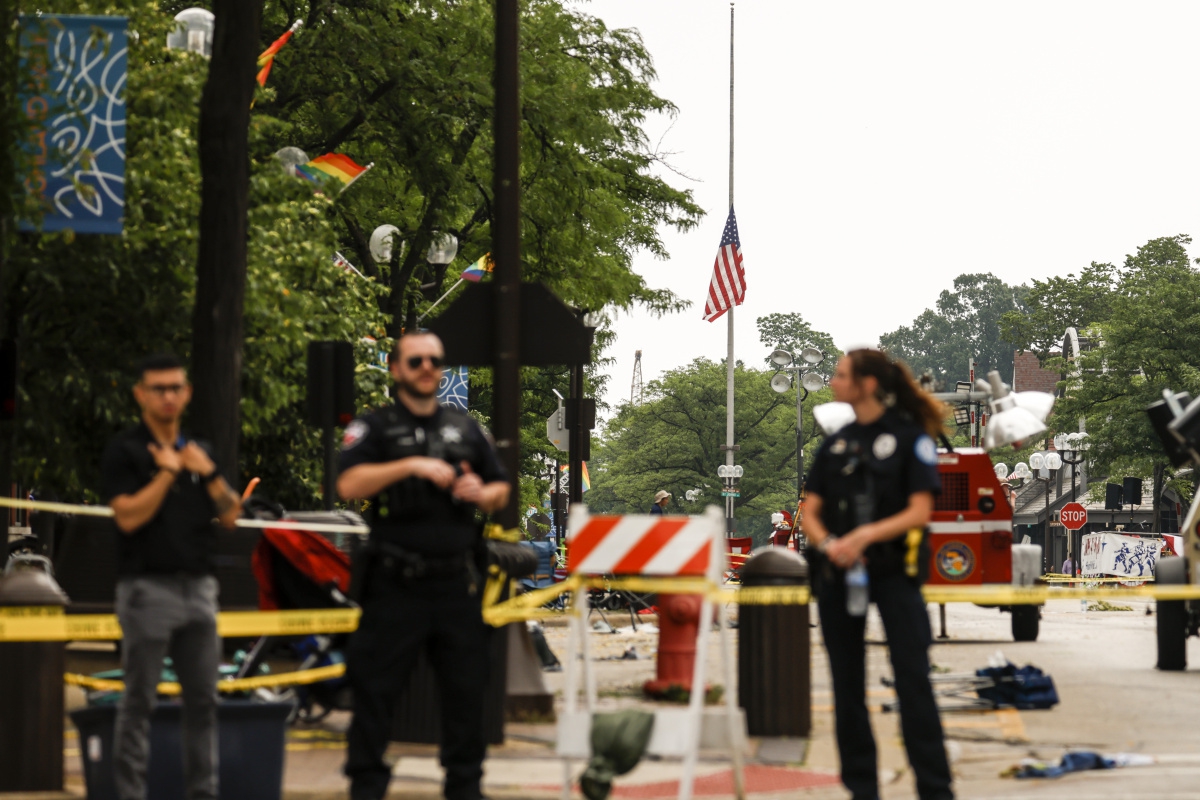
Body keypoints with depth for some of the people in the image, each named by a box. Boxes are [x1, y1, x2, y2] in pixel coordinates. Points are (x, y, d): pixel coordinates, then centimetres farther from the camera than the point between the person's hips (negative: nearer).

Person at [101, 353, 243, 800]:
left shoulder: (199, 451, 15)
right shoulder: (125, 452, -3)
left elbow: (230, 516, 8)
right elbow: (128, 516, -15)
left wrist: (209, 473, -7)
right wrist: (168, 471, -14)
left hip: (198, 586, 6)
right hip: (148, 587, -6)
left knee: (203, 699, 7)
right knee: (139, 701, -2)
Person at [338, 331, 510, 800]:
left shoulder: (466, 428, 16)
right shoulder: (375, 428, 2)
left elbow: (501, 492, 20)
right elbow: (349, 485, -14)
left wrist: (483, 493, -3)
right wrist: (411, 466, -22)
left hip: (457, 581, 4)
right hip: (396, 583, -4)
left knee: (465, 686, 7)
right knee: (375, 686, -1)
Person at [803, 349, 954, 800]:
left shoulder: (910, 437, -2)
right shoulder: (835, 444, 13)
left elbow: (919, 511, -9)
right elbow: (811, 512, 9)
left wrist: (866, 535, -21)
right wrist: (827, 543, -12)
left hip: (894, 569, -5)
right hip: (837, 572, 5)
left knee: (912, 677, -8)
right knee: (847, 682, 6)